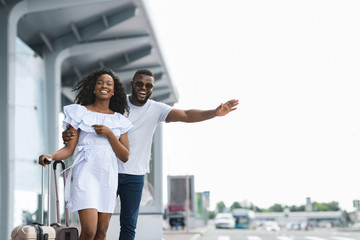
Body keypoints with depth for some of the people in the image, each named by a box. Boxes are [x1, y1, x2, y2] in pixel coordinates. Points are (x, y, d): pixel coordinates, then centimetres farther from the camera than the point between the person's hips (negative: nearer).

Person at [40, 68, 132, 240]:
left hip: (108, 177, 4)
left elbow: (125, 157, 5)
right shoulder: (80, 113, 4)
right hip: (86, 174, -4)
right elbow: (69, 148, -2)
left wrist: (109, 134, -8)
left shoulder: (119, 120, 12)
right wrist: (51, 156, -23)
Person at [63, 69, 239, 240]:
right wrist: (69, 134, -20)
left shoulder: (156, 109, 0)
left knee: (129, 225, 5)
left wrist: (214, 113, -26)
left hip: (135, 176, 2)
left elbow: (186, 116, -11)